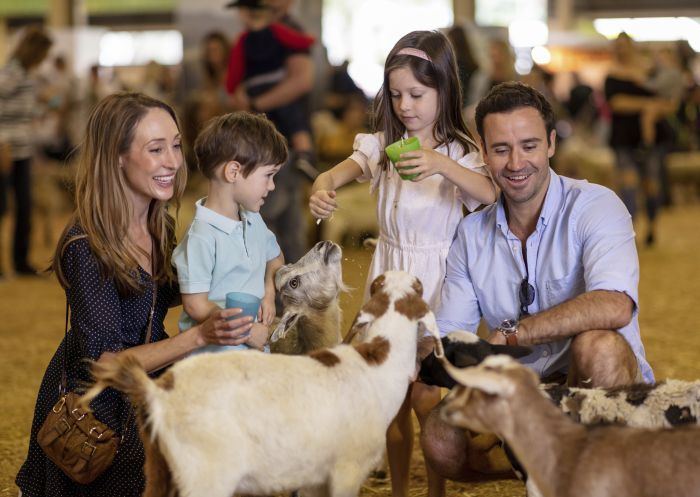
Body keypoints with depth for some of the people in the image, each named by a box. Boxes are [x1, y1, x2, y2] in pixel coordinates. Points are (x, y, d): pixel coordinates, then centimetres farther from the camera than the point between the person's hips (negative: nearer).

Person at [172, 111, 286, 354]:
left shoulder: (254, 221, 12)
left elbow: (274, 258, 31)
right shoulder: (202, 237, -15)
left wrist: (269, 294, 10)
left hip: (254, 348, 8)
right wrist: (248, 331, -8)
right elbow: (196, 306, -15)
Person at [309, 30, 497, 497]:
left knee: (424, 392, -6)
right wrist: (323, 186, -39)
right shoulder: (382, 145, 3)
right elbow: (347, 168, -16)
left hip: (436, 277, -4)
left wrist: (442, 164, -45)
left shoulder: (459, 151, -7)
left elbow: (488, 193, -27)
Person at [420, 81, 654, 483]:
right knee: (441, 440, -20)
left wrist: (510, 333, -28)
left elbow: (614, 307, -30)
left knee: (597, 345, -36)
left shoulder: (594, 207, -12)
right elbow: (450, 333, 5)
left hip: (609, 388, -4)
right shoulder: (472, 234, 6)